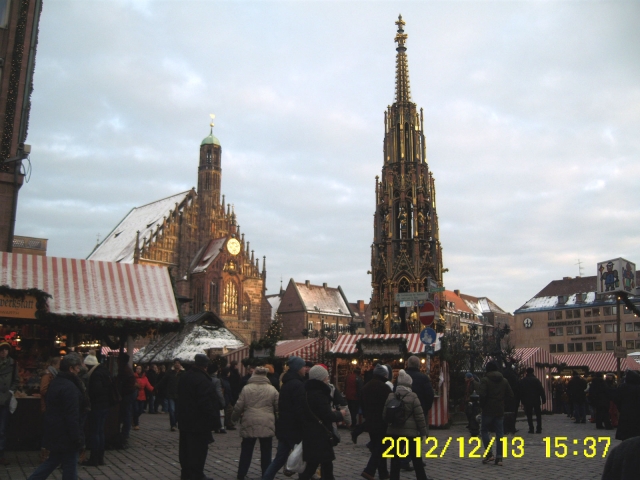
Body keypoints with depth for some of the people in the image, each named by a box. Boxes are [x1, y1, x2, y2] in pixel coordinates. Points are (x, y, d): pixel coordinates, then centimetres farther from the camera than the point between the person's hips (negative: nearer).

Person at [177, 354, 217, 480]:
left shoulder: (184, 377, 8)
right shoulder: (203, 380, -22)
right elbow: (206, 403, -23)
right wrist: (211, 418, -15)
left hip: (185, 420, 9)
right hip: (199, 422, -9)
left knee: (185, 448, 16)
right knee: (199, 449, 0)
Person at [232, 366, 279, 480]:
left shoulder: (246, 388, 0)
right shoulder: (272, 389, 0)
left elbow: (238, 406, 1)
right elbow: (278, 406, 3)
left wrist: (234, 417, 19)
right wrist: (271, 414, 24)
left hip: (249, 424, 1)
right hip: (267, 425, -1)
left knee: (246, 451, 13)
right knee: (266, 451, 11)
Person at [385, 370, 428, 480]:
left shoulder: (390, 397, 3)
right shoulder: (413, 397, -7)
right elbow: (420, 417, -7)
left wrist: (387, 428, 19)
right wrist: (424, 433, -2)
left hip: (394, 432, 3)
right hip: (410, 432, -3)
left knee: (395, 459, 7)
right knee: (416, 459, 11)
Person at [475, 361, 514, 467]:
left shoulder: (485, 380, -10)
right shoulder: (504, 380, 7)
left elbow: (482, 394, -21)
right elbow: (510, 395, 7)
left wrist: (477, 386, -4)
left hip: (488, 410, -4)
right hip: (500, 411, 4)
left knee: (484, 430, 10)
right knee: (499, 433, 5)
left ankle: (488, 454, 0)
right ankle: (499, 457, 3)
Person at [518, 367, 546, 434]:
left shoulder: (522, 381, 1)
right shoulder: (536, 380, -7)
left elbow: (520, 391, 4)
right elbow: (541, 390, -9)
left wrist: (522, 401, 10)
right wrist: (543, 399, -3)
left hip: (527, 401, 1)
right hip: (536, 400, -1)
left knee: (529, 415, 7)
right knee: (538, 414, 10)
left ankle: (531, 429, 2)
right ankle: (538, 429, 5)